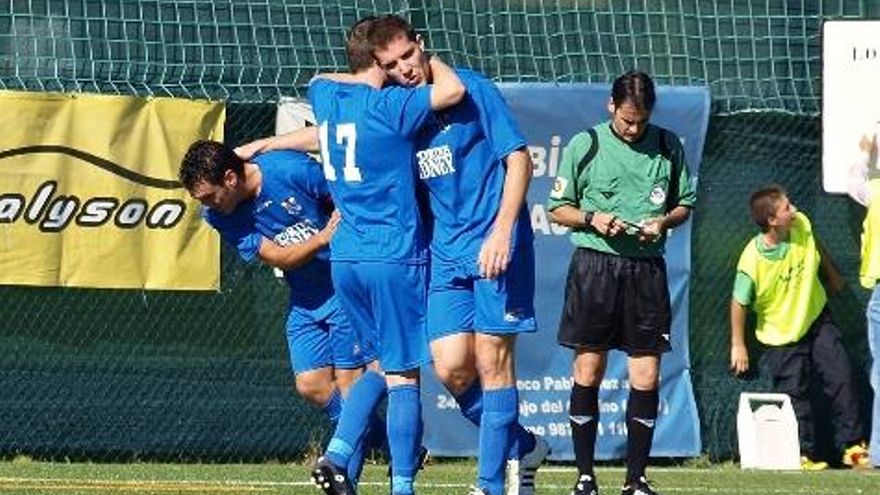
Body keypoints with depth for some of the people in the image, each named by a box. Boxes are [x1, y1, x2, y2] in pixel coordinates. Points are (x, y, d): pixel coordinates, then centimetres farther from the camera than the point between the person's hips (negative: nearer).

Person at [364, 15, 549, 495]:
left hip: (494, 247, -6)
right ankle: (522, 447, 19)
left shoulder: (471, 90, -8)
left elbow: (519, 159, -10)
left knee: (491, 361, -5)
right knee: (451, 368, -3)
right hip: (445, 252, 6)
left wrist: (501, 232, -18)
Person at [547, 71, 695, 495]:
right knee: (588, 372, -1)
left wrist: (664, 221, -4)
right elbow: (558, 208, 8)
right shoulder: (585, 146, 3)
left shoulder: (668, 147, 8)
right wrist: (592, 218, -11)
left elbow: (685, 203, 17)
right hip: (594, 264, -2)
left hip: (646, 267, 2)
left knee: (646, 376, -2)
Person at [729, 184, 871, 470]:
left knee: (842, 380, 3)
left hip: (817, 320, 5)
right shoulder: (752, 261, -27)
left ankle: (853, 446, 12)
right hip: (783, 337, -5)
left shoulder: (801, 225, -13)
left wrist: (832, 275, 25)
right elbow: (739, 302, -15)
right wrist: (738, 345, -9)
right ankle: (802, 454, 13)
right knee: (795, 395, 1)